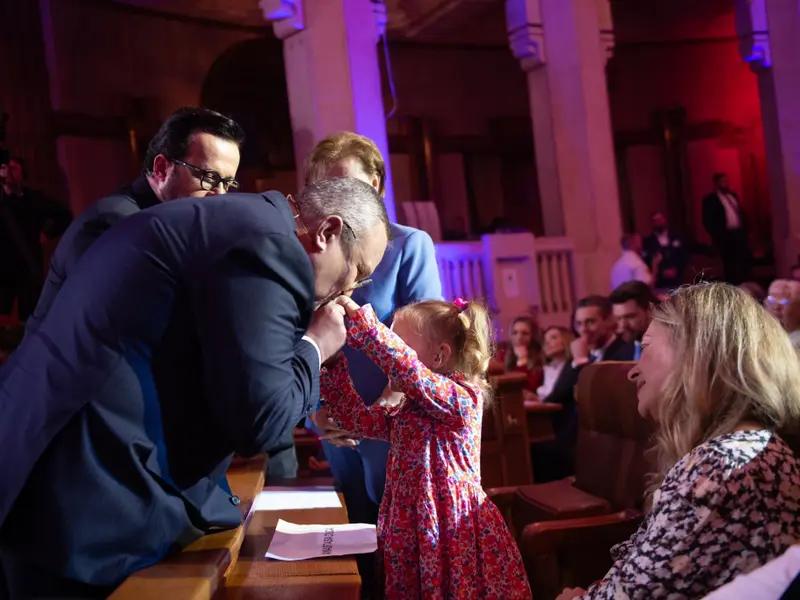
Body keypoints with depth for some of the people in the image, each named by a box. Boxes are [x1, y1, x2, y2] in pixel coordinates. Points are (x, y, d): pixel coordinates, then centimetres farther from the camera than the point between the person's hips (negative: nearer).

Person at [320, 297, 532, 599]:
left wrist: (360, 319, -27)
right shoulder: (404, 410, 13)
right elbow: (358, 417, 10)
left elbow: (410, 370, -29)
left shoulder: (462, 397, -14)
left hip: (453, 528, -7)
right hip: (411, 530, 8)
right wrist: (331, 362, 2)